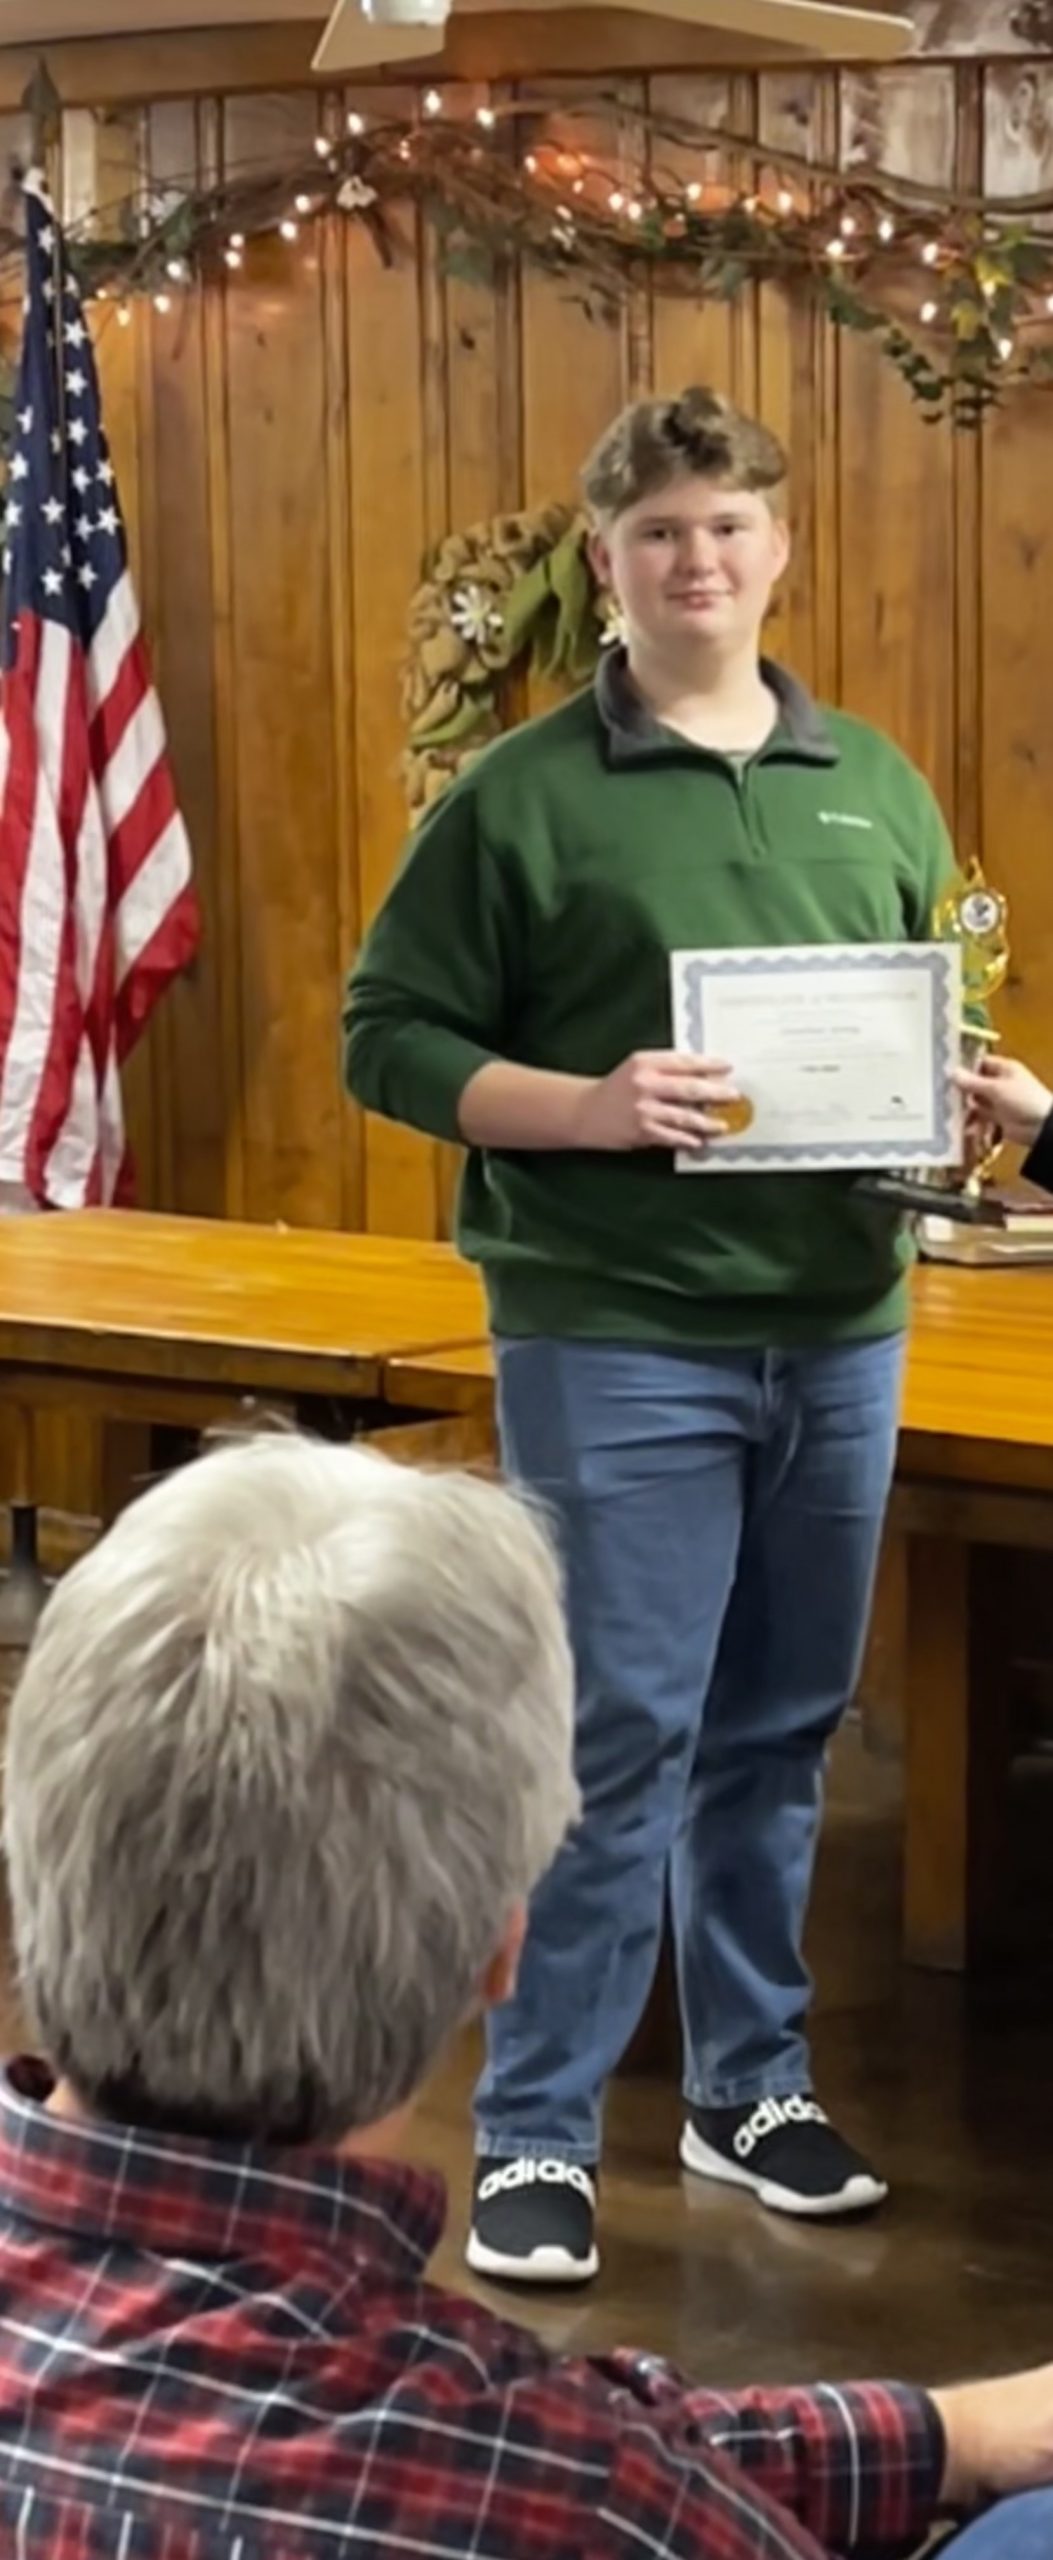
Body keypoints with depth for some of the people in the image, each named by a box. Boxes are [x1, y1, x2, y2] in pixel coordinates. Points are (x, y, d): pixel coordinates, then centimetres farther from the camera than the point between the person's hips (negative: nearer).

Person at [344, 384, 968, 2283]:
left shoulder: (877, 791, 11)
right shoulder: (523, 798, -4)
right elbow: (387, 1040, -4)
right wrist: (584, 1107, -19)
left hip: (840, 1329, 5)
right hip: (614, 1338, -5)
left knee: (778, 1733, 13)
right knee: (620, 1739, -4)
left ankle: (753, 2086, 28)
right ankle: (534, 2135, 7)